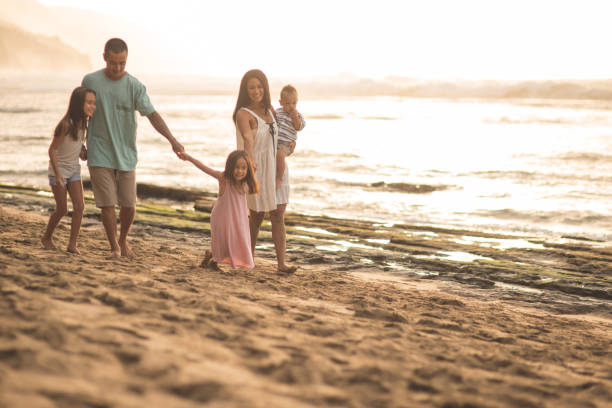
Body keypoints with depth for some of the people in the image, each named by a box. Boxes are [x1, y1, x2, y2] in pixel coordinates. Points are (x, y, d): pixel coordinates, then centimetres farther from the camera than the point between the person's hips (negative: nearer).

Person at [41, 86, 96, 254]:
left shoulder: (83, 122, -2)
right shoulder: (66, 124, -24)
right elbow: (52, 149, -20)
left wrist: (84, 149, 1)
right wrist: (58, 174, -23)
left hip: (74, 170, 6)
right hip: (59, 170, -6)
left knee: (79, 206, -6)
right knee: (62, 210, 1)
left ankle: (72, 244, -1)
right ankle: (47, 237, 25)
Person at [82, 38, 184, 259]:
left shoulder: (135, 86, -4)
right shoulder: (90, 81, -2)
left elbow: (152, 114, -12)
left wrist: (172, 139, -25)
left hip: (126, 155, 1)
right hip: (99, 155, -1)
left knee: (129, 205, 4)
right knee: (107, 204, -4)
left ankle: (123, 240, 30)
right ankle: (114, 247, 13)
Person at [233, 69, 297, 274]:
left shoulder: (269, 109, 7)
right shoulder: (243, 114, -14)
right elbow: (247, 138, -34)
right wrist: (251, 159, -50)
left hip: (275, 168, 5)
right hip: (256, 170, -5)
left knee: (278, 215, -3)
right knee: (257, 216, 4)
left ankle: (281, 263, -6)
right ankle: (249, 259, 21)